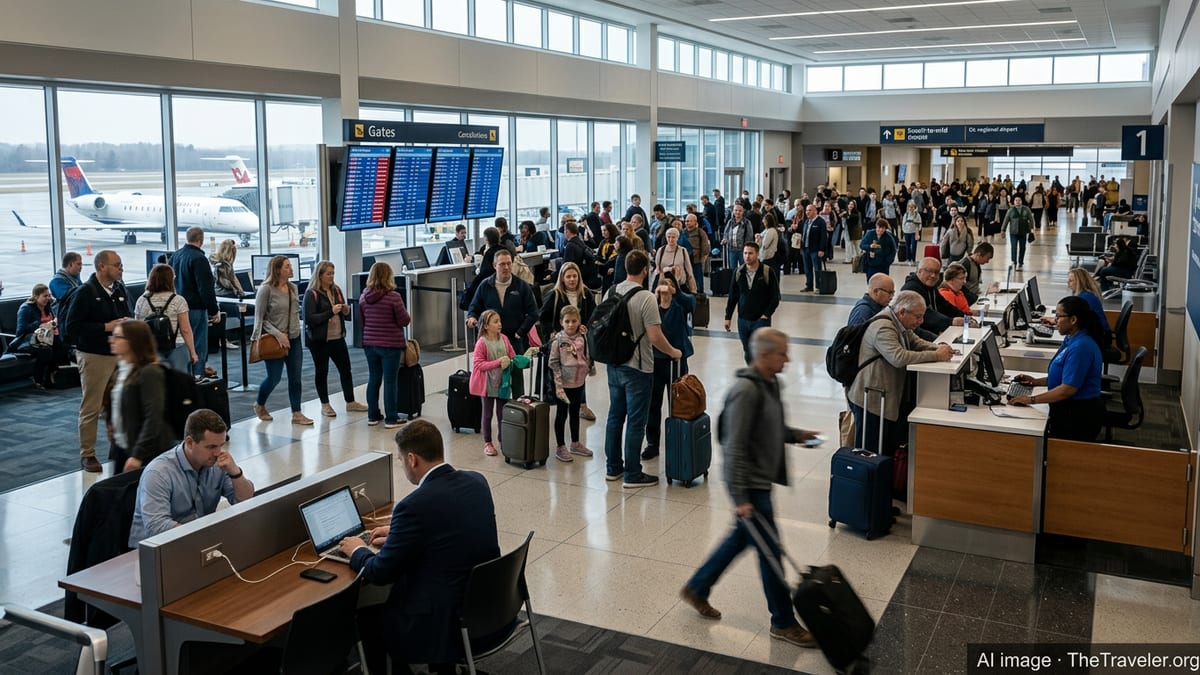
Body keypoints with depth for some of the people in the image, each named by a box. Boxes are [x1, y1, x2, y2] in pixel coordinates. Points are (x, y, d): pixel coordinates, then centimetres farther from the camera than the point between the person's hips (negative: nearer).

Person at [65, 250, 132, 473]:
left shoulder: (119, 289, 10)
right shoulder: (86, 292, -9)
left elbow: (129, 315, 24)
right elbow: (72, 327, -13)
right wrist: (105, 327, -19)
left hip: (120, 354, 6)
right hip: (95, 356, -6)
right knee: (91, 408, 1)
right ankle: (87, 455, 9)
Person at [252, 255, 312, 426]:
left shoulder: (293, 287, 7)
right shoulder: (266, 289, -12)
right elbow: (260, 318, -11)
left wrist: (296, 330, 7)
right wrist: (278, 334, -19)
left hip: (294, 339, 6)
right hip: (275, 340, -6)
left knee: (295, 377, 5)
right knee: (274, 377, 2)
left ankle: (296, 414, 11)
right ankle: (259, 405, 29)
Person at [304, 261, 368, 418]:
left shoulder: (336, 290, 8)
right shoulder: (311, 294, -10)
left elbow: (345, 315, 18)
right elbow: (310, 318, -17)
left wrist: (346, 311, -6)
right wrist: (331, 312, -23)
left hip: (338, 337, 6)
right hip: (319, 340, -6)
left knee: (346, 369, 8)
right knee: (322, 371, 7)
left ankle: (350, 402, 18)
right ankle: (325, 405, 17)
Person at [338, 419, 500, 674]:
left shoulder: (414, 506, -22)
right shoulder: (477, 481, 0)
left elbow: (381, 573, -10)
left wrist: (357, 551, 10)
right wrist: (397, 534, 24)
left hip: (452, 624, -7)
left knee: (366, 618, 17)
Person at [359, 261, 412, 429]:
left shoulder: (364, 297, 1)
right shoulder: (393, 297, -16)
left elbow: (362, 321, 10)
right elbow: (404, 321, -11)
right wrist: (407, 316, 11)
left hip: (369, 344, 5)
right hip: (390, 345, -5)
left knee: (373, 379, 14)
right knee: (390, 381, 2)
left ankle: (373, 416, 21)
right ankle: (391, 419, 6)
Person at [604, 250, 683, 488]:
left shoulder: (611, 292, 2)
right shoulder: (645, 298, -19)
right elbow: (655, 337, -21)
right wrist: (673, 352, -4)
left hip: (614, 364, 7)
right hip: (637, 368, -7)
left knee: (615, 415, 16)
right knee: (635, 422, 2)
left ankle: (613, 467, 25)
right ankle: (632, 474, 8)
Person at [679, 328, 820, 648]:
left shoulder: (770, 383, 6)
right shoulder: (746, 391, -23)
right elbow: (735, 448, -24)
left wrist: (795, 434, 8)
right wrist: (740, 498, -24)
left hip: (761, 480, 10)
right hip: (750, 484, -10)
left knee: (741, 538, 20)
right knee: (770, 549, 1)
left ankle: (696, 588, 36)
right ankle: (783, 622, 16)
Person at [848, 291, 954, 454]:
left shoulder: (900, 324, 11)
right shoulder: (883, 327, -22)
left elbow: (916, 342, 17)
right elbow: (899, 358, -34)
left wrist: (939, 348, -5)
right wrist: (936, 356, -30)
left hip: (891, 397, 10)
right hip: (871, 399, -10)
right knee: (872, 455, -4)